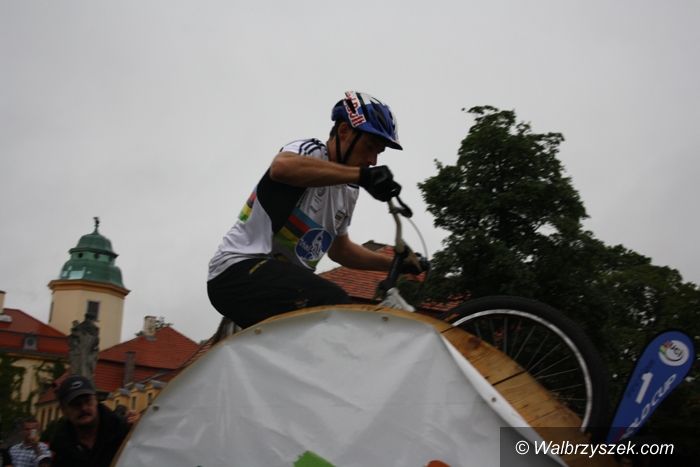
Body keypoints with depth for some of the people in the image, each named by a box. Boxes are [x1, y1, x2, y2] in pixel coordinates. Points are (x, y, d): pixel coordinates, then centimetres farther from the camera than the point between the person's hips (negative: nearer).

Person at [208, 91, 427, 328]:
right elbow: (282, 166, -34)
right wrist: (362, 174, -42)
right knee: (333, 305, -30)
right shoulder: (309, 150, -8)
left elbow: (339, 249, 26)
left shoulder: (348, 192, 15)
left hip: (286, 276, 9)